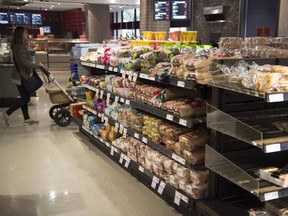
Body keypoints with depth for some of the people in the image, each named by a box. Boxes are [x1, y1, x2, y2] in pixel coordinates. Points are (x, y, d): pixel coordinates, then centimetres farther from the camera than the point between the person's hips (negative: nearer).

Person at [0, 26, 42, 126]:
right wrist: (37, 66, -21)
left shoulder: (20, 45, 12)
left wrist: (35, 66, 9)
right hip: (21, 77, -10)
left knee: (24, 97, 13)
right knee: (25, 98, -3)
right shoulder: (20, 46, -20)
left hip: (21, 75, 10)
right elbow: (24, 61, -29)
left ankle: (27, 119, 19)